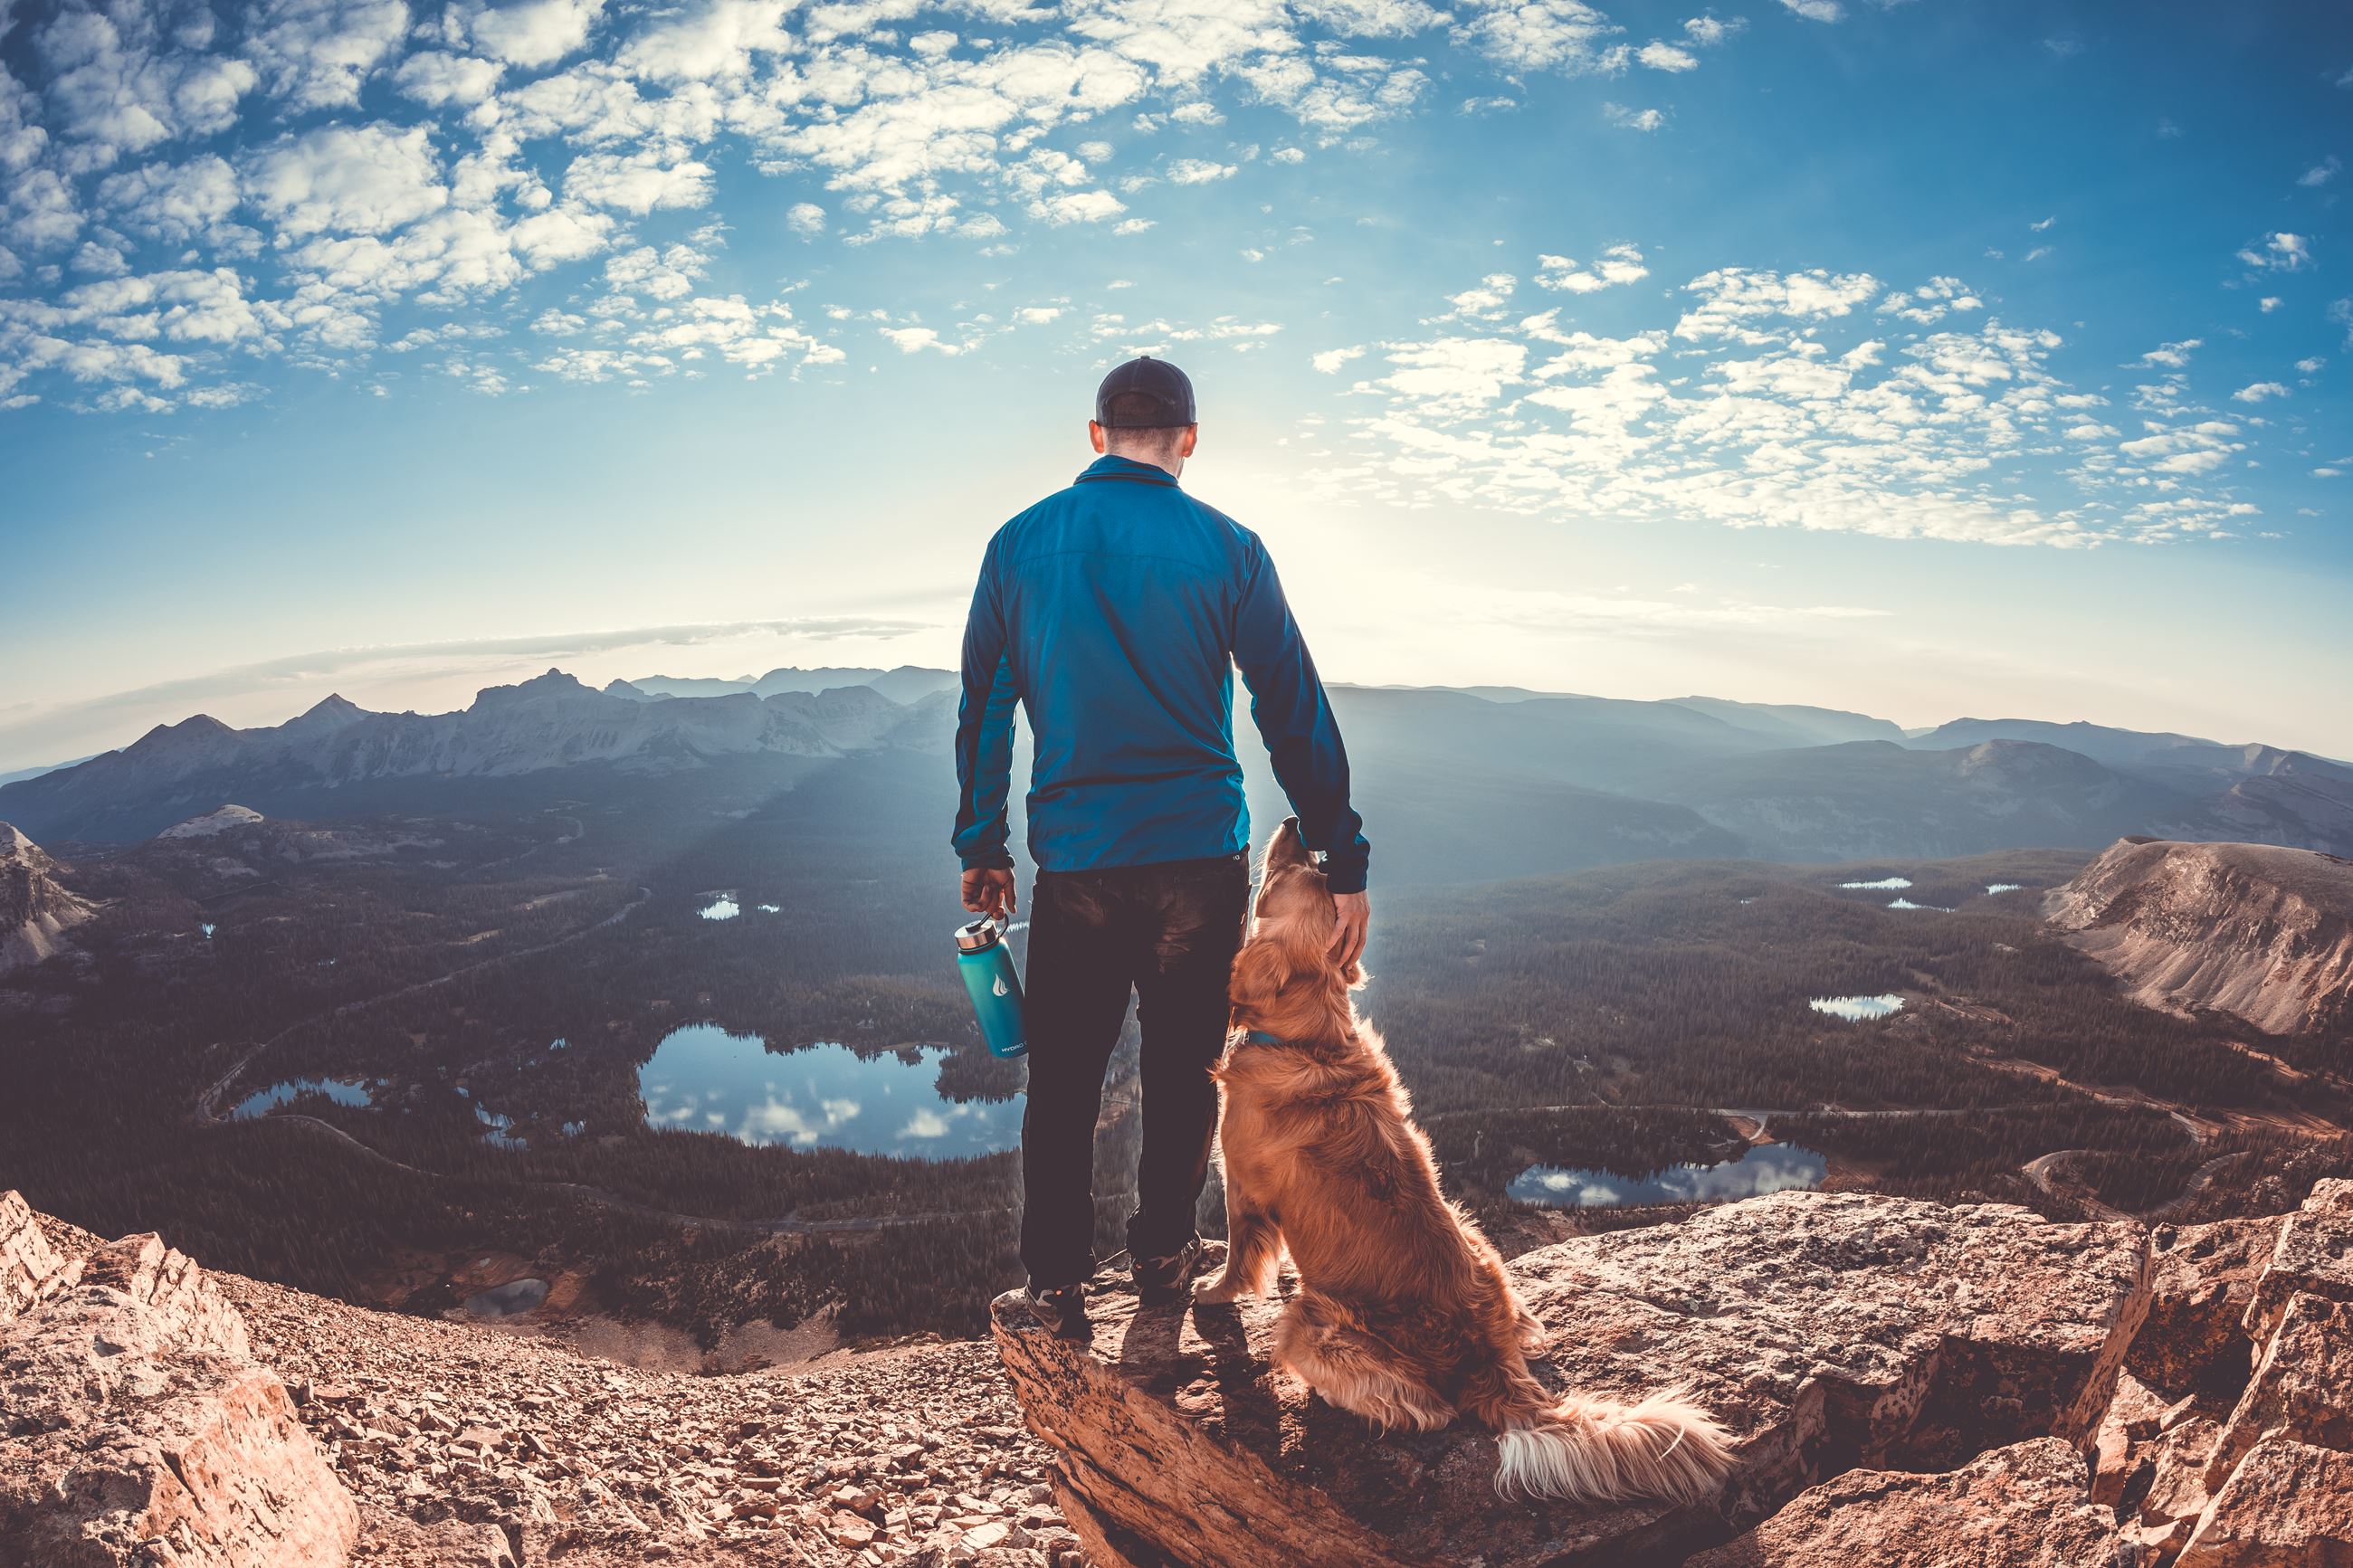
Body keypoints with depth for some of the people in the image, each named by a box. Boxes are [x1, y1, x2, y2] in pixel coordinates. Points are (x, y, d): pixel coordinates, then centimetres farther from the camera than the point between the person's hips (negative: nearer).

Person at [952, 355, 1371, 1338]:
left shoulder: (1019, 545, 1)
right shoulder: (1226, 548, -4)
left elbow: (984, 710, 6)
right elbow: (1296, 714, -4)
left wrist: (980, 847, 16)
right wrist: (1343, 863, 1)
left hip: (1073, 861, 1)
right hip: (1201, 856, 0)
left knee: (1063, 1076, 13)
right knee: (1183, 1069, 16)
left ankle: (1057, 1284, 20)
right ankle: (1163, 1256, 30)